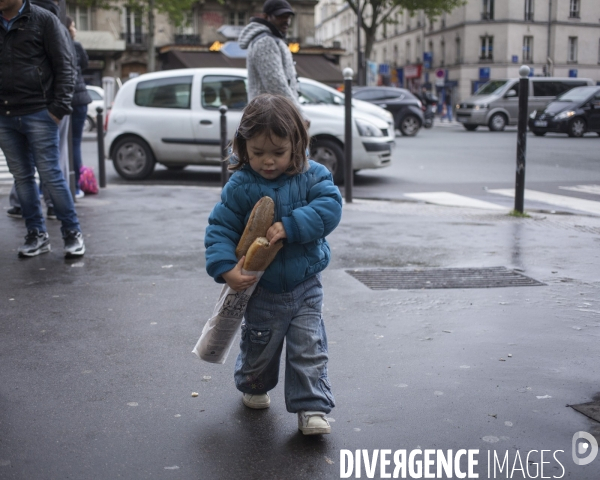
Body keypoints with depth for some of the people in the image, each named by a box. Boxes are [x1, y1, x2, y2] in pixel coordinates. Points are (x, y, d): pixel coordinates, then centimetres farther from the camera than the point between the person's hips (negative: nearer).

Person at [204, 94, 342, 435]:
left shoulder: (313, 176, -10)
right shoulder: (240, 186, -12)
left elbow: (330, 207, -22)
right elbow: (220, 228, -10)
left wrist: (290, 227, -32)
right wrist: (225, 268, -25)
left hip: (305, 285, 0)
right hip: (261, 289, 1)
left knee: (309, 348, -2)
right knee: (259, 346, 19)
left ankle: (312, 408, 7)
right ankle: (254, 386, 47)